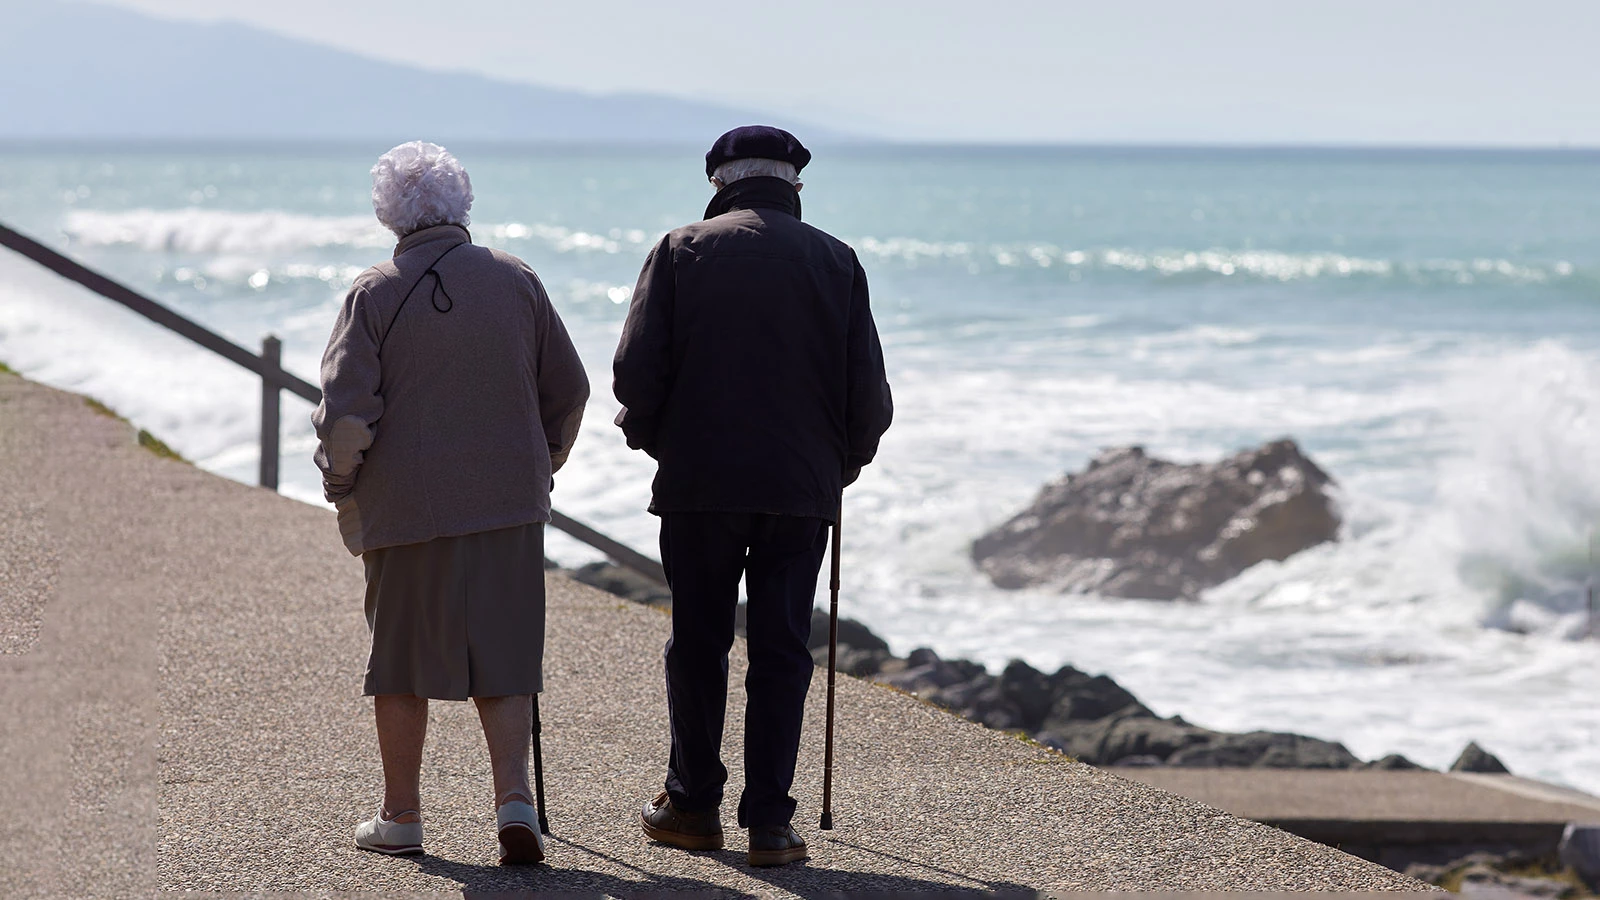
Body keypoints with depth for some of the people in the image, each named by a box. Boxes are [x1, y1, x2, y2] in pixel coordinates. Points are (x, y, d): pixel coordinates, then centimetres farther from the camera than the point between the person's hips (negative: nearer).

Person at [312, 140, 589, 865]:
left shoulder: (374, 294, -8)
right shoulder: (516, 281, 2)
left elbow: (346, 414, -12)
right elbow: (568, 392, 8)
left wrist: (342, 488, 4)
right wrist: (541, 466, 22)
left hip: (406, 506, -2)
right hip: (509, 504, 2)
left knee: (401, 659, 11)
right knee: (504, 659, 7)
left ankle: (401, 815, 19)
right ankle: (514, 798, -9)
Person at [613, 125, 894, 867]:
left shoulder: (682, 250, 1)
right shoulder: (835, 262, 5)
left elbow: (636, 369, -6)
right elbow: (869, 393, 2)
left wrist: (653, 437, 13)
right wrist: (845, 459, 20)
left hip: (700, 480, 0)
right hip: (801, 488, 1)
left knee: (697, 644, 11)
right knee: (780, 650, 4)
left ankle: (694, 805, 19)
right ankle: (769, 822, 1)